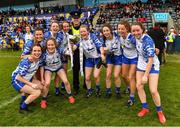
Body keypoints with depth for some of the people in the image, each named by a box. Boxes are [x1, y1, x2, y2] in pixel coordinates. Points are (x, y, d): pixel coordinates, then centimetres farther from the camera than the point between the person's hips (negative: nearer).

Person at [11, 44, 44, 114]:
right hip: (17, 81, -8)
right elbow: (19, 77, -26)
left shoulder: (38, 59, -9)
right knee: (37, 92, -20)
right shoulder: (26, 62, -31)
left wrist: (38, 81, 1)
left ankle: (25, 100, 21)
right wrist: (31, 84, -25)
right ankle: (22, 108, 0)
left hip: (27, 79, 8)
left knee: (42, 87, 7)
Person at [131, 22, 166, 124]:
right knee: (139, 86, 4)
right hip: (141, 65, 7)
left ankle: (160, 111, 15)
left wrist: (146, 75, -28)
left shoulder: (148, 40, -29)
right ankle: (145, 108, 22)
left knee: (153, 91, -10)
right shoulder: (137, 37, -9)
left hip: (152, 66, -6)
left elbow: (150, 60, -29)